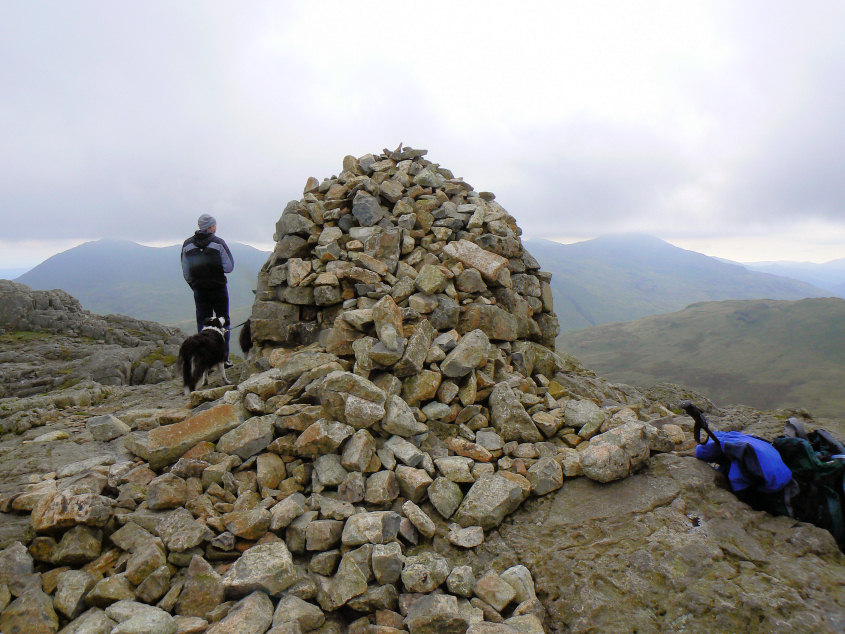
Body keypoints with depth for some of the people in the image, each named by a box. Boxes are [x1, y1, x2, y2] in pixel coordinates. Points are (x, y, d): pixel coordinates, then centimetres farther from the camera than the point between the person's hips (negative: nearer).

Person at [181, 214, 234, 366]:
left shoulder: (187, 245, 2)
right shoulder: (218, 243, -9)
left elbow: (186, 273, 4)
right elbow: (229, 267, -10)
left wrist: (194, 286, 16)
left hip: (199, 290, 3)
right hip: (219, 288, -3)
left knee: (203, 324, 9)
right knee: (223, 322, 8)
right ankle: (224, 358, 9)